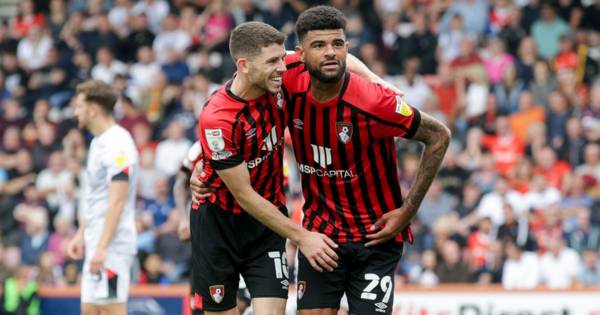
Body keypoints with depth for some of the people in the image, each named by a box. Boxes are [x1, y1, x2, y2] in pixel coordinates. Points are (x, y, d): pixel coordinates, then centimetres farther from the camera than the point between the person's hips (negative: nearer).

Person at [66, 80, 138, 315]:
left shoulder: (117, 143, -15)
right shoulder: (98, 143, 16)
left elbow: (117, 200, -21)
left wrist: (102, 247, -24)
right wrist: (81, 235, 22)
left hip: (112, 243, -10)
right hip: (96, 242, 10)